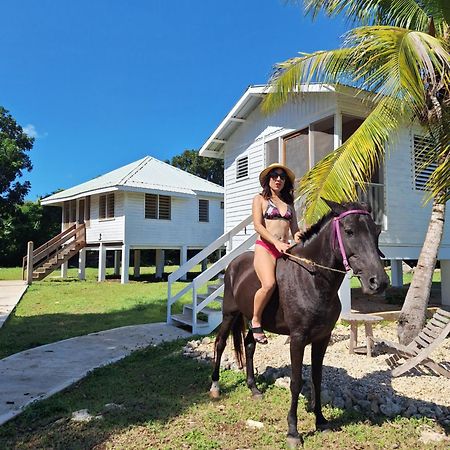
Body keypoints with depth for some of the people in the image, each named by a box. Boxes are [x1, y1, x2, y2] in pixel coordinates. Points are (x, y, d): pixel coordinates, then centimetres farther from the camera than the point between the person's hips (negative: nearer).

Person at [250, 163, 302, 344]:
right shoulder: (260, 199, 11)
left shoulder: (289, 203, 24)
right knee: (269, 284, -29)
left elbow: (294, 228, 17)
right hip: (265, 247, -5)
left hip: (285, 249, 5)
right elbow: (258, 225, -3)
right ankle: (255, 321, -6)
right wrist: (276, 242, -17)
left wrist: (297, 237, -9)